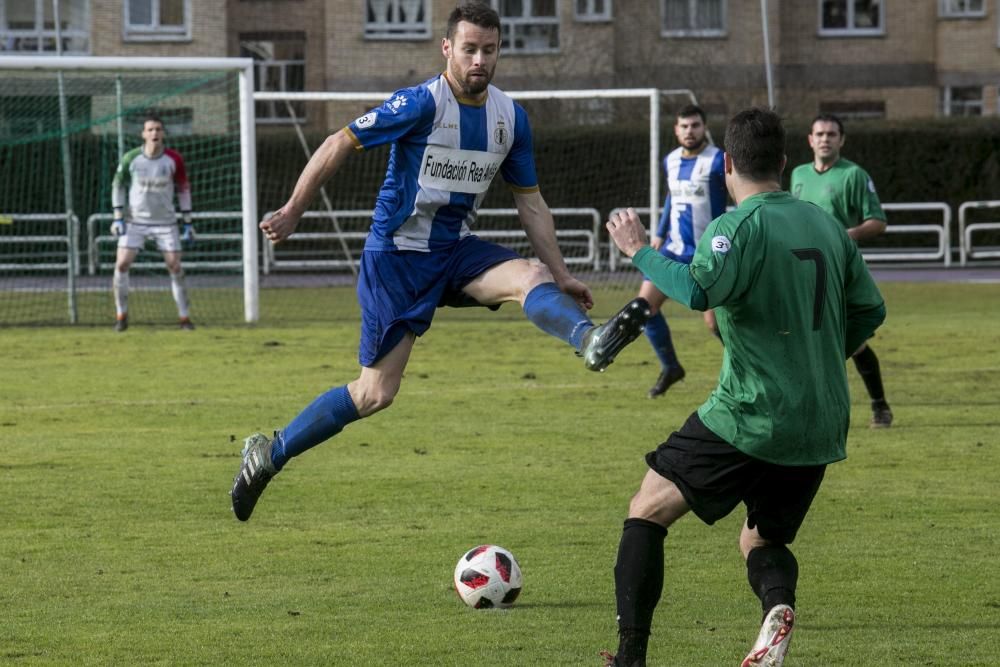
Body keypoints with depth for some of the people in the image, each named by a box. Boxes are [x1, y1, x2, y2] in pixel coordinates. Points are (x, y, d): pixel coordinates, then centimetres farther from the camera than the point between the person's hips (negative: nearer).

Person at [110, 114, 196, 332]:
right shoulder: (130, 158, -8)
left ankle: (185, 317, 7)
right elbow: (118, 185, 4)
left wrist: (188, 222, 3)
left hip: (165, 221, 0)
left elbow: (184, 189, 4)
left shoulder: (174, 160, -6)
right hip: (134, 221, 0)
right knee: (121, 264, -11)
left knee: (175, 266, -4)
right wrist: (118, 217, -3)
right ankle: (121, 316, 2)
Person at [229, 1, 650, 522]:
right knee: (377, 393, -5)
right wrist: (292, 213, -12)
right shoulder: (421, 104, -16)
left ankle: (590, 341, -56)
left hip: (457, 250, 5)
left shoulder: (510, 117, 3)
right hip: (397, 256, -5)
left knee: (530, 276, -26)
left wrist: (562, 276, 7)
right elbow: (337, 146, -12)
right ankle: (269, 455, 10)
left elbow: (530, 203, 12)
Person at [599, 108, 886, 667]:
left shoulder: (739, 225, -11)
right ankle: (779, 605, -13)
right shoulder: (826, 225, 11)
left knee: (648, 511, 6)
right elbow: (870, 310, 16)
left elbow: (698, 290, -28)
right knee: (762, 542, 22)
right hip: (821, 428, 7)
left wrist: (640, 251, -12)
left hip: (749, 418, -6)